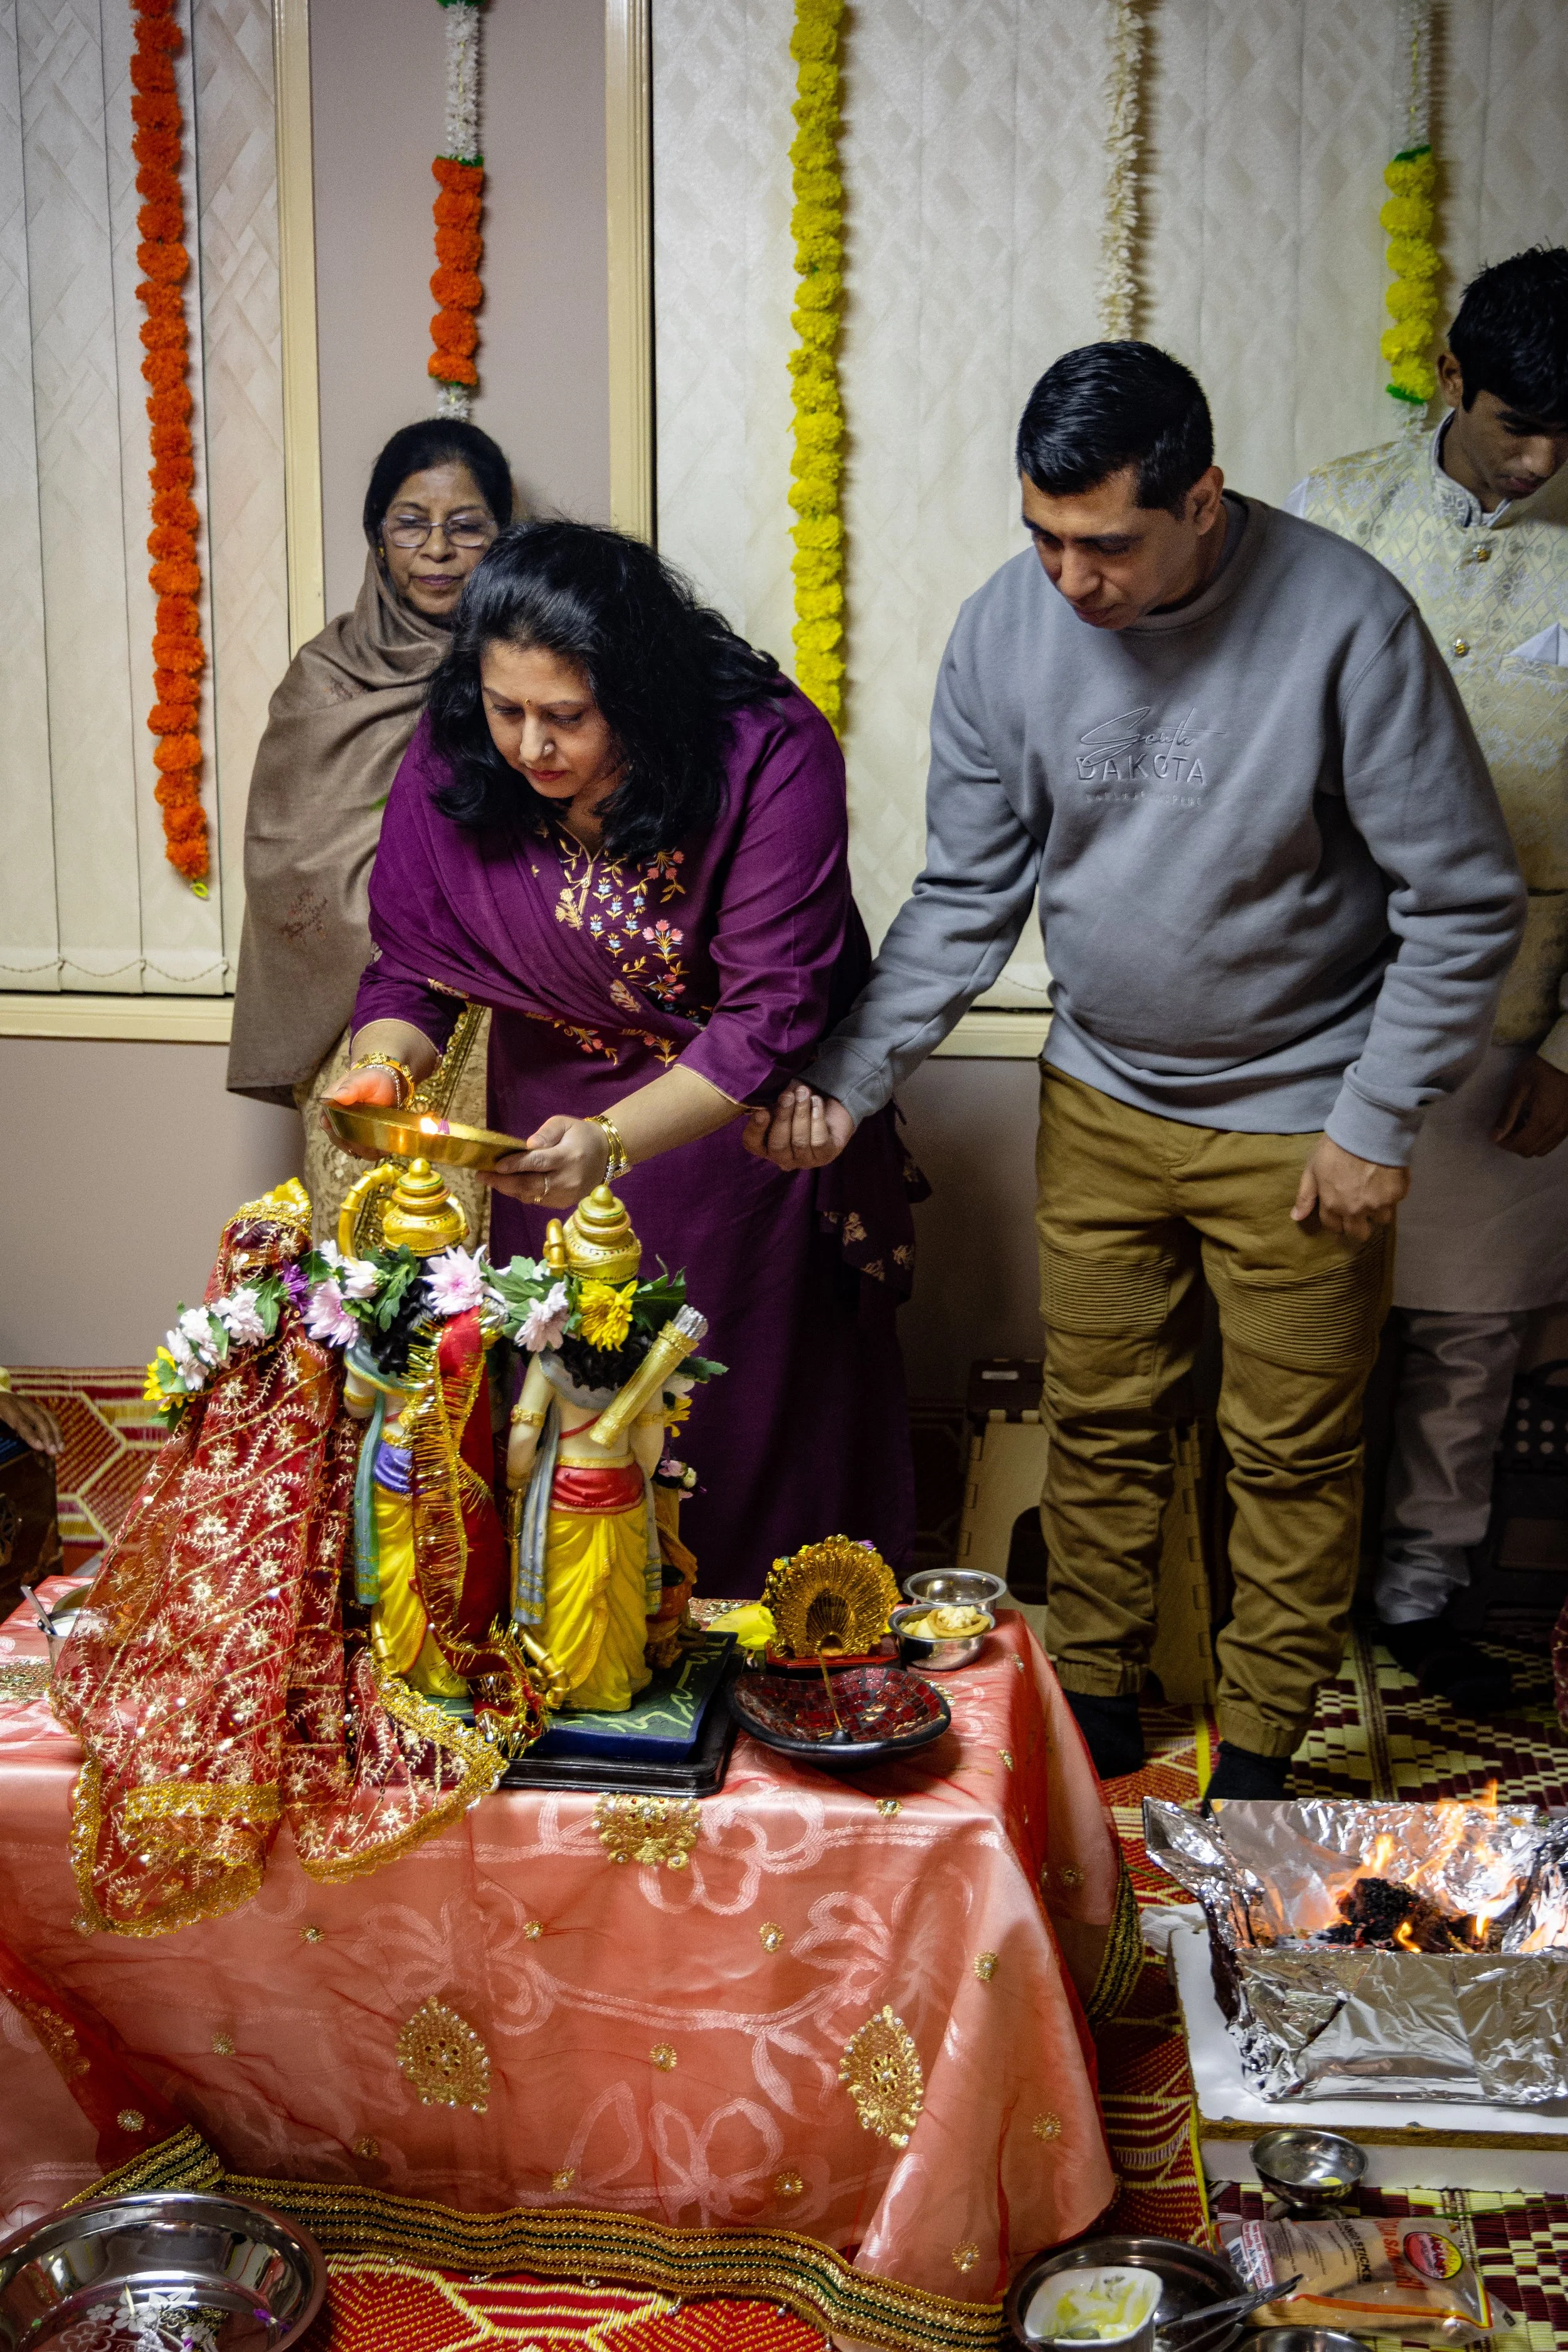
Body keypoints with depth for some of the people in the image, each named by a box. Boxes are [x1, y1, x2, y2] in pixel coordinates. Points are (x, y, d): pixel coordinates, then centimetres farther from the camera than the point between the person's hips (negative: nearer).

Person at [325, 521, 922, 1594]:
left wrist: (616, 1139, -42)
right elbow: (412, 960, -6)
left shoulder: (771, 752, -27)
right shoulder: (455, 758, -15)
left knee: (760, 1422, 10)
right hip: (556, 1119, 3)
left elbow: (771, 1011, -29)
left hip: (743, 1123, -3)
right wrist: (384, 1065, -28)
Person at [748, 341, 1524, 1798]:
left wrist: (1378, 1120, -13)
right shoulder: (1005, 626, -9)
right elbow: (967, 897, 0)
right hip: (1099, 1101, 4)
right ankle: (1092, 1708, 36)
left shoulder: (1344, 622, -21)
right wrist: (850, 1075, -10)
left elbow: (1464, 901, -13)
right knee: (1099, 1424, 16)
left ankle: (1258, 1761, 29)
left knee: (1291, 1454, 10)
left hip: (1296, 1119, -3)